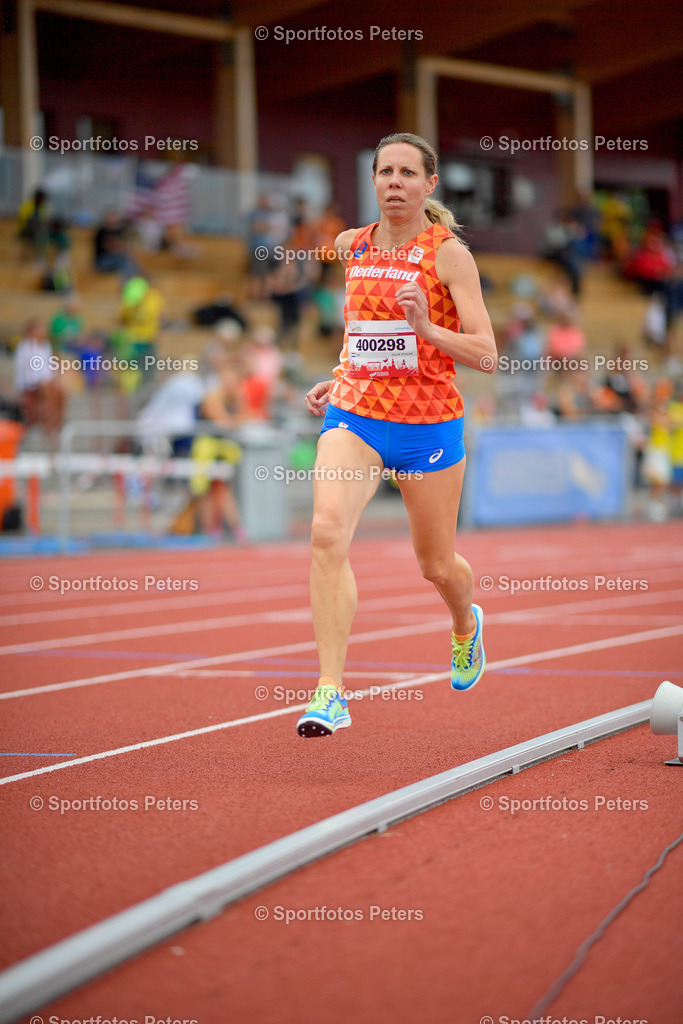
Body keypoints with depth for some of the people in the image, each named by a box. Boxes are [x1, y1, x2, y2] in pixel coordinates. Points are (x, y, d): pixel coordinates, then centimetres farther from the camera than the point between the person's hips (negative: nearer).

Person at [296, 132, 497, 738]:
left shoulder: (449, 253, -7)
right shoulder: (352, 246, 7)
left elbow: (486, 356, -11)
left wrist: (427, 329, -25)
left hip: (428, 425, -2)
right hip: (354, 415, 3)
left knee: (437, 566, 14)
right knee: (327, 532, -24)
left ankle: (467, 625, 52)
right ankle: (331, 693, -25)